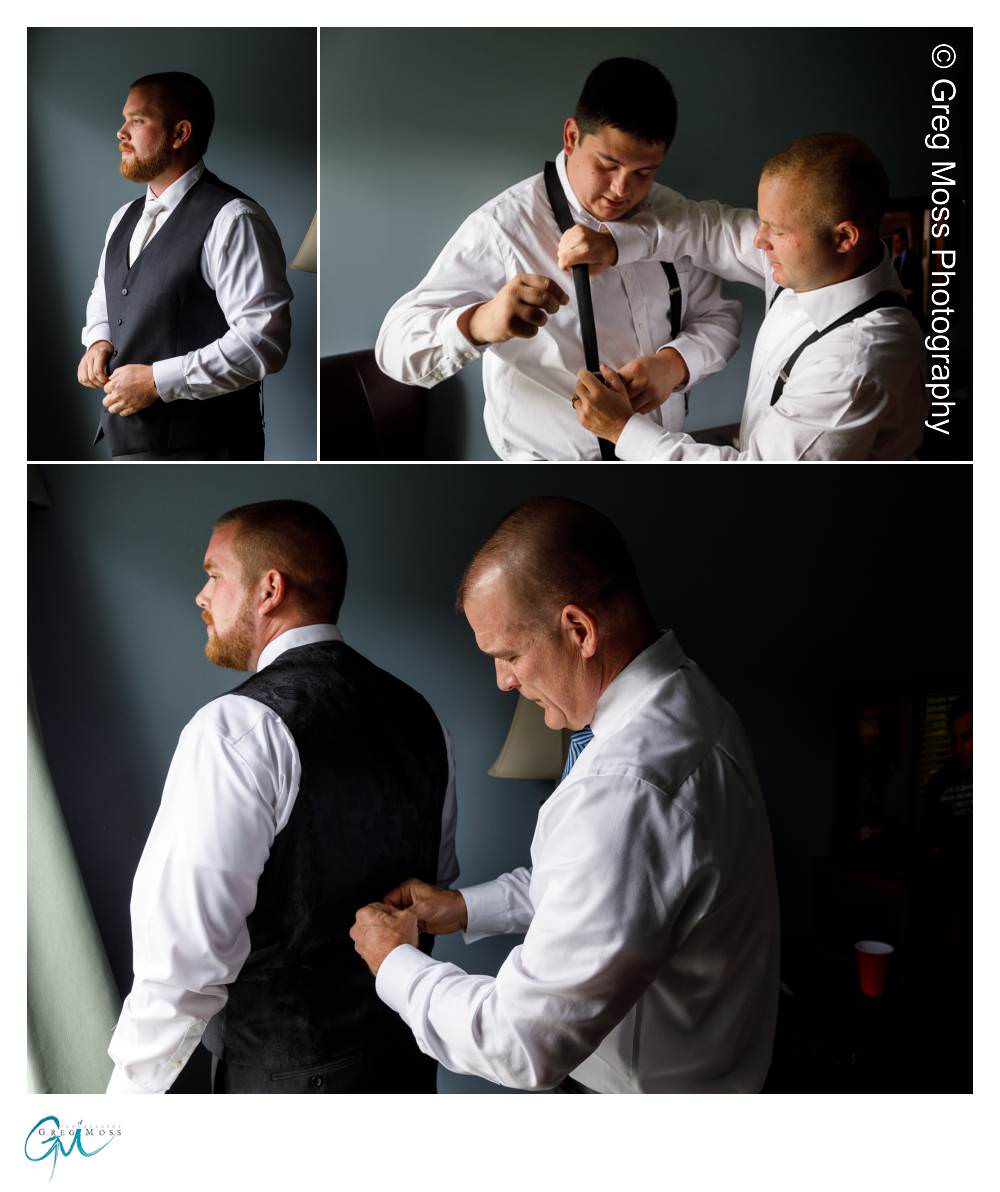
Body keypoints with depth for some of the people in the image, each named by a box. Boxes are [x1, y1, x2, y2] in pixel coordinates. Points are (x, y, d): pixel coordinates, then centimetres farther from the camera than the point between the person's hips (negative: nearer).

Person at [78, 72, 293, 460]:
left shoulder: (230, 220, -13)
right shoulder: (124, 219, 13)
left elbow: (262, 340, -20)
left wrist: (158, 380, -19)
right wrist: (99, 343, 6)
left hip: (196, 447, -7)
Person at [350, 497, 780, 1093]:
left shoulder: (625, 792, -32)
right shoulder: (684, 697, -2)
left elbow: (521, 1047, -26)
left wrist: (394, 964, -11)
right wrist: (464, 908, 9)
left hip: (640, 1089, -8)